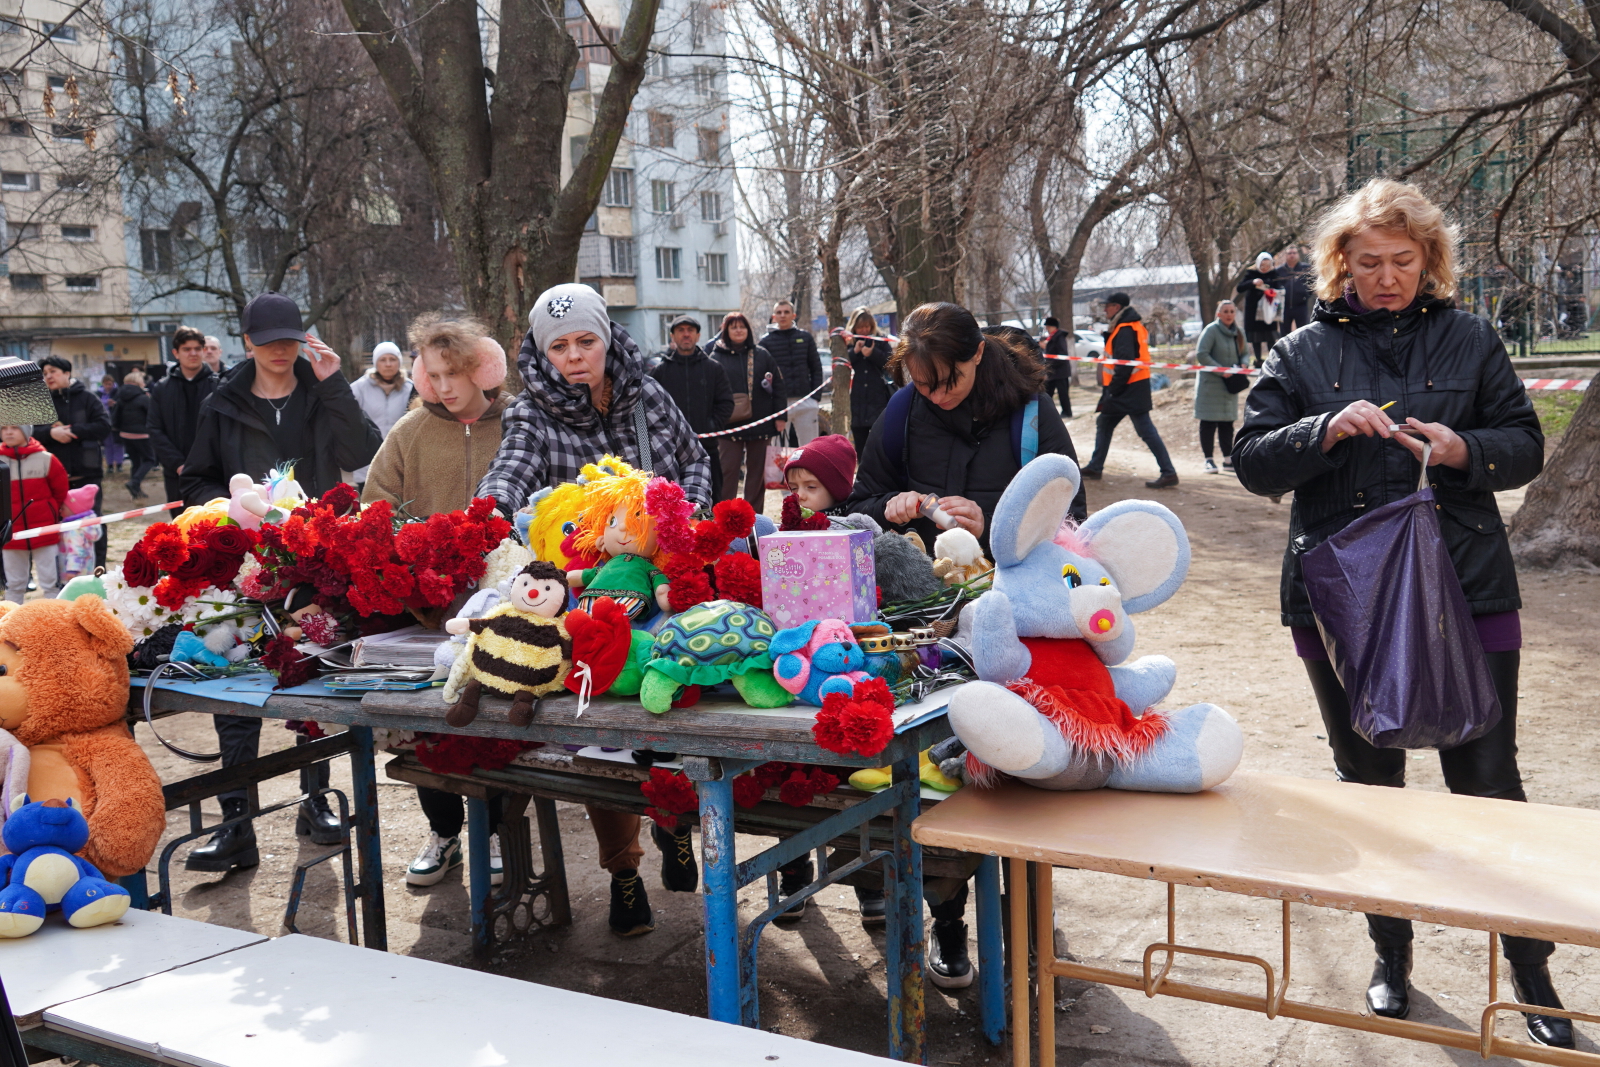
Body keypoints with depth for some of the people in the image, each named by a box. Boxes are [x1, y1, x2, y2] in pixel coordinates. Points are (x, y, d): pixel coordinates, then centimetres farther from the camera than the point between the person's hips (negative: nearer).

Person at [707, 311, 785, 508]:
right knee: (729, 470, -4)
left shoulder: (762, 355, 8)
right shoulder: (716, 357, 2)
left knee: (757, 471, 9)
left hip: (759, 423, 3)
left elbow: (778, 386, 8)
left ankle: (754, 514, 17)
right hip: (730, 424, -2)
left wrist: (780, 416, 1)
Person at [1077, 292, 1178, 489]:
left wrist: (1113, 389, -19)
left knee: (1146, 430, -11)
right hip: (1129, 388, 11)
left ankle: (1168, 473, -12)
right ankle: (1094, 468, 26)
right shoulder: (1132, 326, 17)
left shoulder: (1125, 330, -15)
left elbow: (1125, 363, -23)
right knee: (1104, 423, 18)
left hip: (1130, 390, -11)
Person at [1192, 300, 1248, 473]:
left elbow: (1245, 354, 17)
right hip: (1210, 383, -6)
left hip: (1230, 385, 6)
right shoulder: (1211, 330, -10)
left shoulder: (1239, 333, 11)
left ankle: (1228, 459, 14)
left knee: (1227, 423, 9)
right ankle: (1209, 460, 2)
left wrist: (1243, 364, -6)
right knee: (1209, 423, -3)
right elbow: (1201, 355, -16)